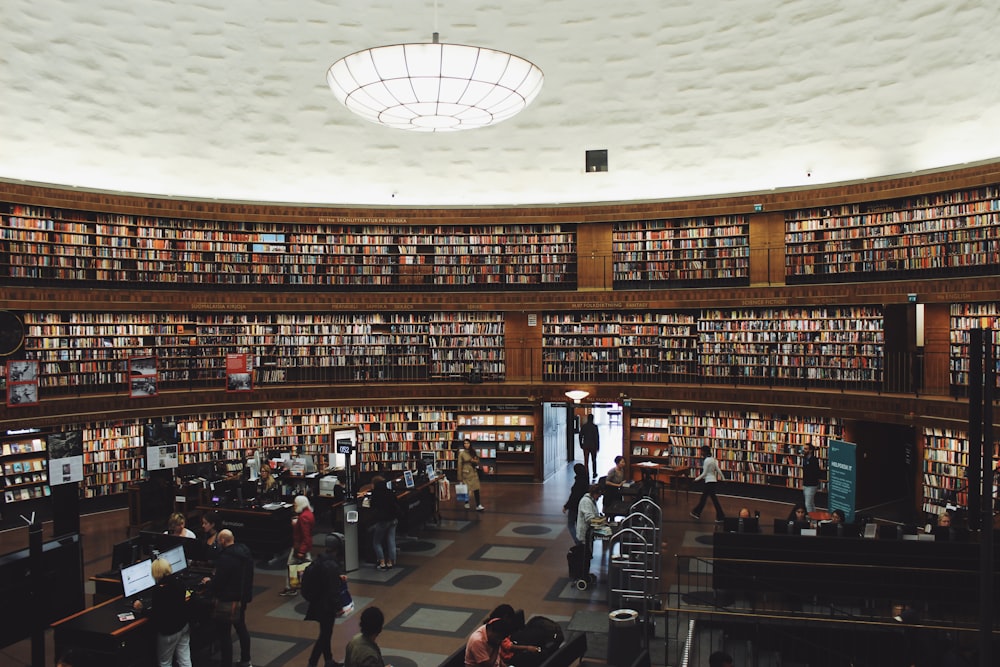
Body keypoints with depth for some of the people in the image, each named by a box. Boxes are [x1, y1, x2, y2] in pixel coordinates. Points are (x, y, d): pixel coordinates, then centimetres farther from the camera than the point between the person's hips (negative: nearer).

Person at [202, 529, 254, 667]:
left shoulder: (225, 558, -26)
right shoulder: (245, 552, 1)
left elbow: (218, 582, -23)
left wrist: (208, 582, -1)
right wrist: (215, 578, 19)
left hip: (228, 601, -9)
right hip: (243, 597, 9)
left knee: (223, 632, 4)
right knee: (241, 627, 21)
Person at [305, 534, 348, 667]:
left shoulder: (319, 561, -2)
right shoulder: (332, 565, -25)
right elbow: (334, 589, -21)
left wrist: (339, 577, 17)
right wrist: (338, 608, -12)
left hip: (318, 603, 8)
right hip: (327, 606, -8)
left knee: (326, 633, 20)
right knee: (325, 634, 5)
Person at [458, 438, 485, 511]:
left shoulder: (473, 452, 6)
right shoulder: (461, 454, -5)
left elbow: (477, 461, 14)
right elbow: (460, 465, -5)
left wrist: (474, 461, -11)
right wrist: (460, 477, -7)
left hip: (474, 473, 3)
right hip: (466, 473, -3)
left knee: (476, 489, -6)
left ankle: (478, 506, -9)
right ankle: (466, 503, 28)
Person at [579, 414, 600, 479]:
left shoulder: (583, 426, -3)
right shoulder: (595, 426, -11)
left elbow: (580, 436, 0)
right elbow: (597, 437, -10)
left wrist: (581, 444, 12)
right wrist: (598, 446, -3)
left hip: (585, 446, 1)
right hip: (593, 446, -1)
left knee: (586, 461, 2)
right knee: (594, 460, 16)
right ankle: (594, 474, 25)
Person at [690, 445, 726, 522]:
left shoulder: (706, 460, -17)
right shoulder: (713, 459, 7)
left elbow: (704, 473, -15)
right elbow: (718, 469, 9)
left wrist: (696, 479, -5)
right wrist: (722, 478, 15)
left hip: (709, 481, -9)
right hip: (713, 480, 9)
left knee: (714, 499, -4)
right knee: (704, 497, 16)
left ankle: (721, 517, 0)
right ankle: (697, 512, 25)